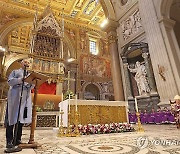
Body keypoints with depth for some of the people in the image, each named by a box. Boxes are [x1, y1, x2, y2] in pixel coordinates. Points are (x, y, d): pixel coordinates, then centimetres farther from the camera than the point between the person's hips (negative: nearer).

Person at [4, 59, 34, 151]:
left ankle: (17, 140, 8)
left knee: (21, 118, 1)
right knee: (12, 117, -4)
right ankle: (9, 141, 1)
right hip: (15, 96, -3)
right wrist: (20, 80, -15)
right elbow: (9, 81, 1)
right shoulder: (15, 71, 15)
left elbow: (31, 87, 16)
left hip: (25, 98, 4)